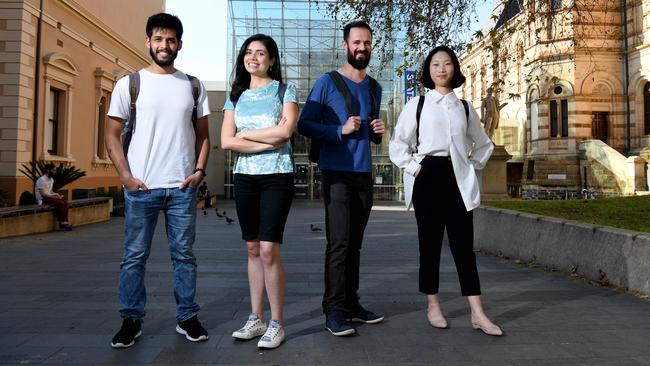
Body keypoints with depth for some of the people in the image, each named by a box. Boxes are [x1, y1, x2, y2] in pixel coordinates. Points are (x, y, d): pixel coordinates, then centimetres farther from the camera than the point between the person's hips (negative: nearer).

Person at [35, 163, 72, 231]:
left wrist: (56, 194, -1)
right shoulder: (42, 180, -17)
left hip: (49, 196, 9)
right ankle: (61, 223, -18)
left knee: (65, 202, -14)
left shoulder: (51, 179, 12)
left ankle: (65, 222, -18)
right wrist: (54, 196, -21)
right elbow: (43, 194, -21)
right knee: (60, 203, -26)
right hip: (42, 199, -9)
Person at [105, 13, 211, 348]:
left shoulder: (192, 85, 10)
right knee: (134, 256, 5)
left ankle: (187, 317, 20)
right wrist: (125, 175, -8)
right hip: (141, 186, -1)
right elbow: (112, 134, 3)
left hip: (183, 186, 1)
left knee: (184, 255, 8)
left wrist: (200, 169, -2)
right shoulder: (129, 83, 4)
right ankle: (131, 320, 19)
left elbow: (202, 134, 12)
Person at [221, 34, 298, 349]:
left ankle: (277, 323, 4)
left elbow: (285, 131, -14)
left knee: (268, 250, -10)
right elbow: (226, 141, 1)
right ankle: (256, 319, 19)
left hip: (277, 176, -4)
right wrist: (267, 142, -8)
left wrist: (245, 134, -4)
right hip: (245, 177, 5)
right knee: (253, 249, 8)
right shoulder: (236, 96, 13)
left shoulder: (285, 91, 3)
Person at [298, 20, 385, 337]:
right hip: (337, 173, -5)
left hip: (364, 174, 6)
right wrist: (341, 130, -16)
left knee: (354, 243, 9)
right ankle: (334, 310, -2)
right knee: (338, 243, -9)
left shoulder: (374, 88, 16)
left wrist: (377, 132, 2)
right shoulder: (327, 83, -2)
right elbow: (304, 124, -5)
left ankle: (351, 303, 17)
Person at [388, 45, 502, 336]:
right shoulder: (417, 104, 5)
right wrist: (414, 168, -6)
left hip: (458, 179, 3)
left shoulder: (464, 107, 13)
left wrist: (473, 167, 10)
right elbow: (397, 144, 4)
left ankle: (477, 313, 3)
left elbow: (483, 143, 24)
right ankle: (432, 306, 16)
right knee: (430, 242, 3)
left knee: (463, 244, 1)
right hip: (428, 178, -2)